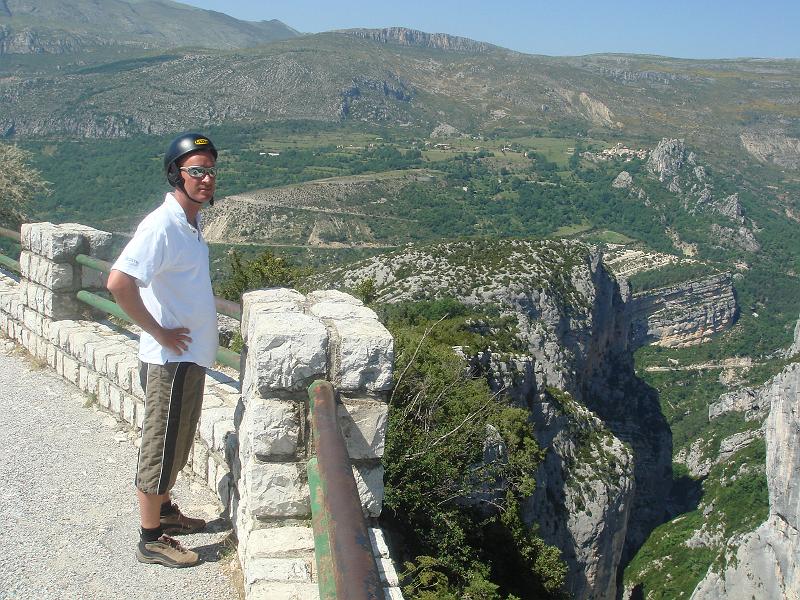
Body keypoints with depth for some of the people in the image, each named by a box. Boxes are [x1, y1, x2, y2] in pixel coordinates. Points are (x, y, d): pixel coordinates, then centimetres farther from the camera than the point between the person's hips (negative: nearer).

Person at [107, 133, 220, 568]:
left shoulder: (191, 222, 9)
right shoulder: (162, 226, -21)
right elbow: (118, 283, -31)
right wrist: (160, 333, -22)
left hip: (190, 356, 9)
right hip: (170, 359, -9)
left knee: (177, 442, 22)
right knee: (162, 446, 3)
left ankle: (164, 511, 39)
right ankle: (151, 539, 16)